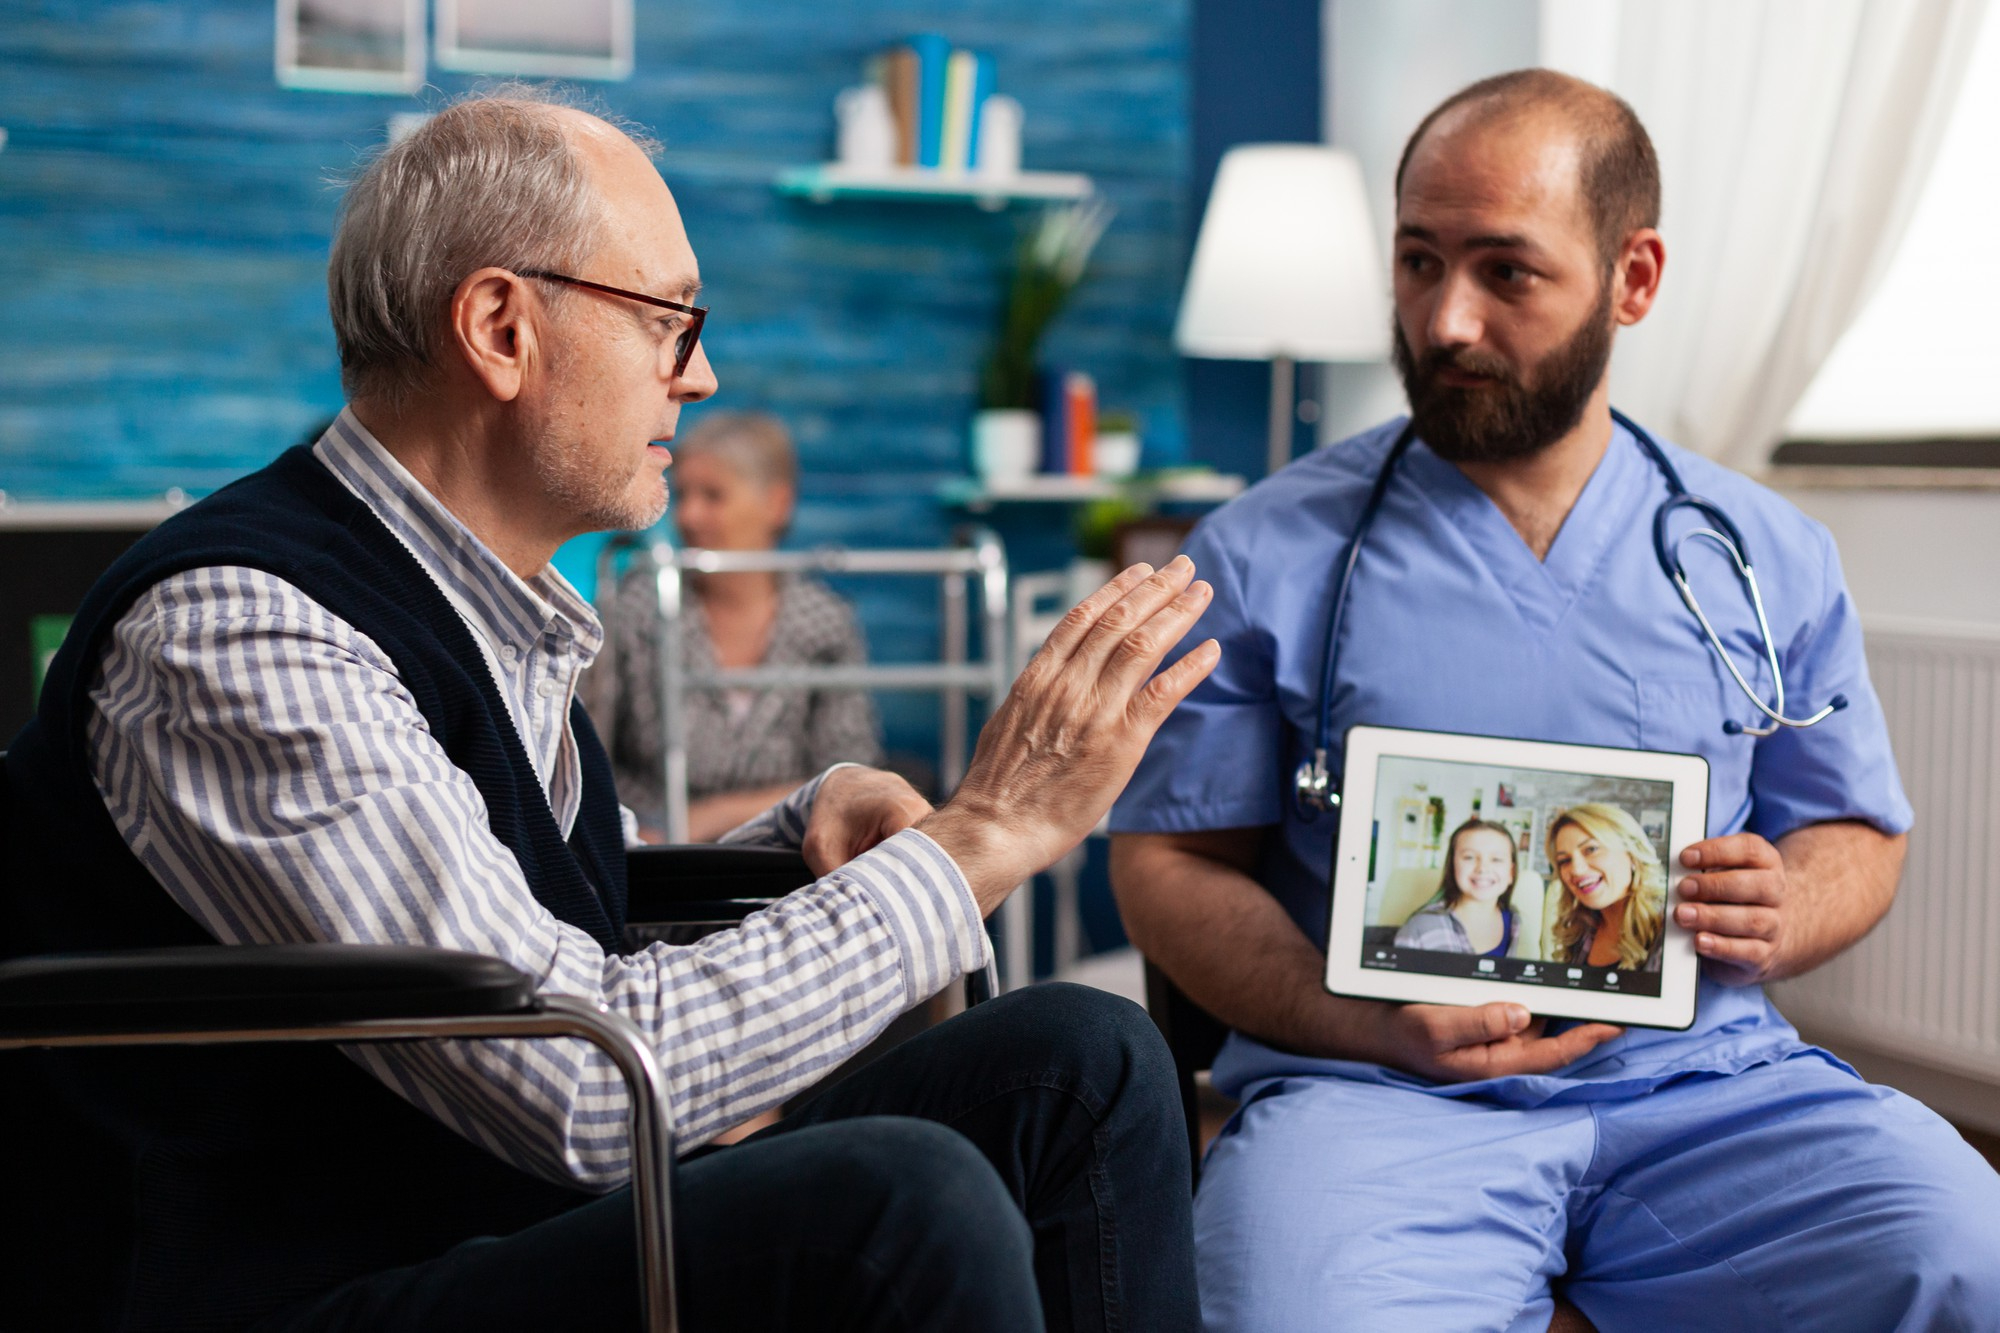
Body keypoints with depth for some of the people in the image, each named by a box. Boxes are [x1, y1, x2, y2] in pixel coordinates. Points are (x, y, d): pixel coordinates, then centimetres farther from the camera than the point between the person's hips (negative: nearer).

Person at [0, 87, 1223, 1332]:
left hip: (537, 1222, 9)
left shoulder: (501, 612, 8)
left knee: (1081, 1061, -3)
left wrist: (810, 829, 2)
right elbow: (584, 1089, -27)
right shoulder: (234, 633, -20)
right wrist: (987, 832, -20)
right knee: (903, 1201, -30)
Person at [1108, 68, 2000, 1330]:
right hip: (1377, 1096, -2)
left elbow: (1856, 834, 20)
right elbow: (1168, 860, 3)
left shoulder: (1770, 557, 12)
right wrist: (1370, 1026, -14)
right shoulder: (1265, 558, 5)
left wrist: (1781, 918, -5)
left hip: (1707, 1077, 3)